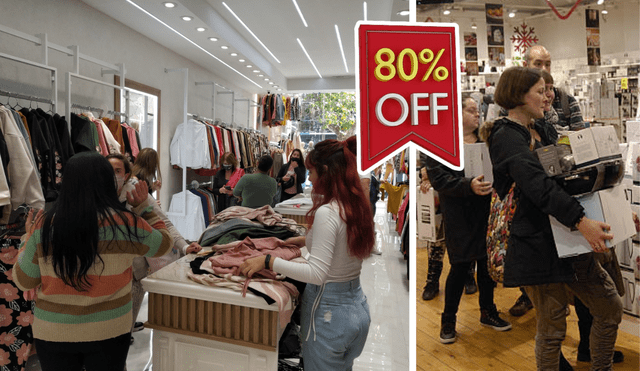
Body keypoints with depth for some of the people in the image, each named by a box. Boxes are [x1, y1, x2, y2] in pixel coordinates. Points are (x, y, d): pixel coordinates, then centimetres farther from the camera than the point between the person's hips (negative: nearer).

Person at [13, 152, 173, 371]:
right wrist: (144, 206, 8)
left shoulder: (44, 226, -13)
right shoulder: (126, 223, -17)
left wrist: (29, 237, 11)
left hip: (52, 334, 1)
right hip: (108, 332, -1)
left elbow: (24, 281, -1)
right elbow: (163, 243, 2)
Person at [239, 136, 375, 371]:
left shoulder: (326, 213, -25)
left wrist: (267, 261, -24)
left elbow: (317, 273, -28)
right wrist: (306, 240, 19)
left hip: (329, 311, -8)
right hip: (358, 305, 8)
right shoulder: (358, 207, 0)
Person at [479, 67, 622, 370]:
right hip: (539, 246, -9)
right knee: (552, 329, 3)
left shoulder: (534, 133, 17)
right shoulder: (507, 137, -13)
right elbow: (538, 185, -28)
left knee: (611, 310, 13)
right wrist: (580, 220, -36)